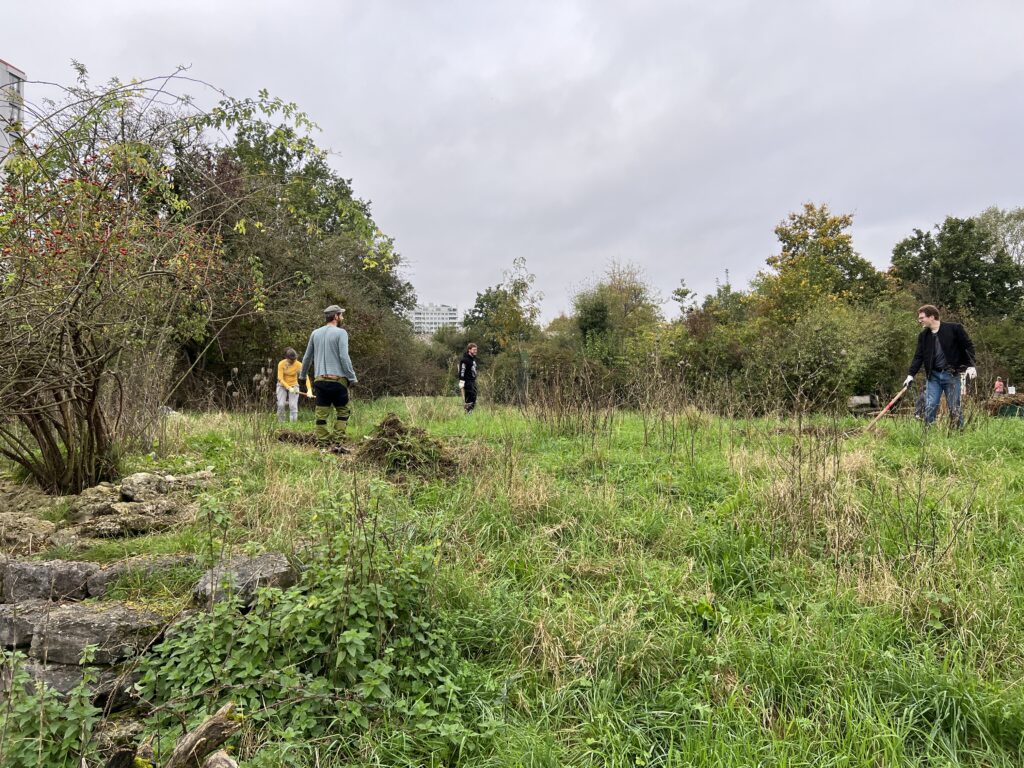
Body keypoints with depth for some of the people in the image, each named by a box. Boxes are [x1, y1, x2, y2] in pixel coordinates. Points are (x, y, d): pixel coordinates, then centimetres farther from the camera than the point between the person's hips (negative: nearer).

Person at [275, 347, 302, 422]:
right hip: (282, 386, 0)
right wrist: (289, 388, -30)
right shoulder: (281, 364, -15)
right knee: (281, 405, -12)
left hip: (293, 386, 0)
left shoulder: (298, 364, -17)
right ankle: (281, 422, 2)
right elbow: (280, 379, -16)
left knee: (293, 405, -12)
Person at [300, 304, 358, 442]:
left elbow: (307, 357, 18)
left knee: (321, 412, 6)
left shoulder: (315, 333, 12)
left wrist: (303, 375, 30)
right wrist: (352, 378, -9)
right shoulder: (341, 333, -5)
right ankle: (338, 439, -2)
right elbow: (344, 357, -13)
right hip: (337, 379, -4)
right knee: (343, 410, 6)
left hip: (319, 380, 5)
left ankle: (322, 440, 4)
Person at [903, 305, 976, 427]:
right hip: (933, 375, 3)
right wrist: (911, 374, -3)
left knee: (954, 408, 1)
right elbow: (918, 357, 7)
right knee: (929, 407, -3)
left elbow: (968, 346, -1)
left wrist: (971, 366, -10)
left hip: (951, 374, -3)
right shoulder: (923, 335, 7)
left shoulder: (954, 328, -5)